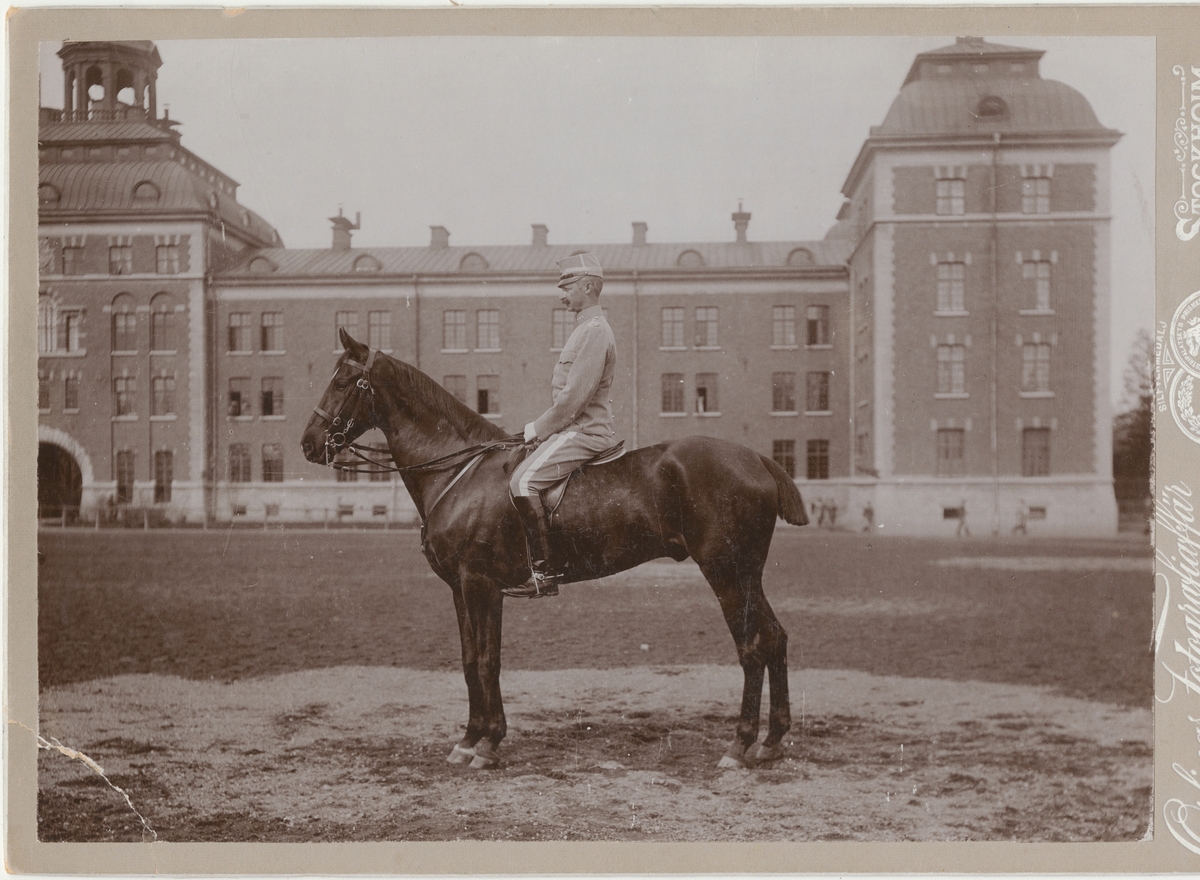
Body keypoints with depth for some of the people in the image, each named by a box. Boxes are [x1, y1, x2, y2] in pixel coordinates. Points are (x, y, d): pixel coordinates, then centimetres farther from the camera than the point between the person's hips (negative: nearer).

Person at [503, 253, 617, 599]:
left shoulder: (595, 331, -14)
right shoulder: (585, 328, 20)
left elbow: (574, 398, -21)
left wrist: (538, 429, -12)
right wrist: (540, 427, 14)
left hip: (584, 432, -11)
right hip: (574, 429, 11)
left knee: (523, 481, -25)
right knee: (519, 472, 15)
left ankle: (545, 572, -24)